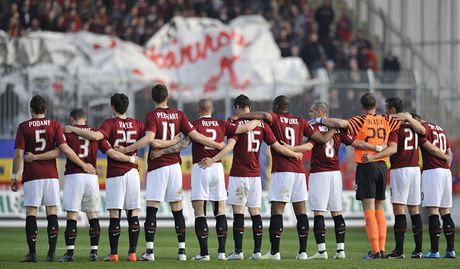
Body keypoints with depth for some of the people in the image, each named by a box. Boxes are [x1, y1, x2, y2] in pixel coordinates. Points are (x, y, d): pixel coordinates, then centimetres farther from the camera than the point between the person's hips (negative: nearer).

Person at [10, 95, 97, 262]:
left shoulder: (23, 127, 0)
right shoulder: (54, 126, 2)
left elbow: (18, 154, -5)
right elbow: (65, 149, -7)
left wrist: (14, 176, 2)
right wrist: (83, 165, 0)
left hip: (31, 176, -2)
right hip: (51, 175, 2)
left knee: (31, 212, 0)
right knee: (52, 211, 5)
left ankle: (32, 252, -6)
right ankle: (51, 253, 0)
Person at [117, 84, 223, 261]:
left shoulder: (152, 115, -5)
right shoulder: (179, 115, 6)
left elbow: (149, 139, -19)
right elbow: (195, 136, 3)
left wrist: (126, 149, -16)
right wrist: (218, 146, 12)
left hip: (157, 167, -4)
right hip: (174, 165, 4)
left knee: (151, 209, -3)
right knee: (177, 209, 9)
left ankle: (149, 251, -10)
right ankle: (182, 251, 9)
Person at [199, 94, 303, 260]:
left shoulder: (237, 123, -6)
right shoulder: (261, 124, 8)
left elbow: (230, 146, -20)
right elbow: (277, 147, 10)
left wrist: (213, 160, -27)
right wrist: (295, 155, 25)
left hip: (239, 174, -5)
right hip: (255, 174, 5)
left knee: (238, 212, -3)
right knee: (255, 212, 8)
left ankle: (238, 251, -6)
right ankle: (257, 251, 6)